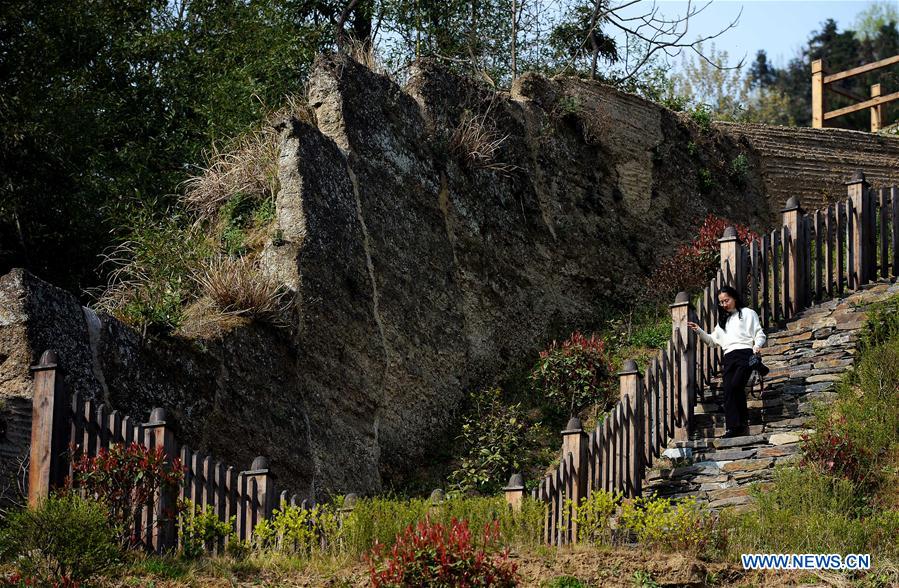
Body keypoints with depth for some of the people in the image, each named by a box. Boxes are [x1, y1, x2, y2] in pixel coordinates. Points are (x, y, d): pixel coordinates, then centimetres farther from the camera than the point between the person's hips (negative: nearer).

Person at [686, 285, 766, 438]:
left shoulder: (748, 313, 15)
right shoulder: (723, 321, 31)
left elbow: (760, 335, 8)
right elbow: (713, 341, 27)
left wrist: (757, 345, -13)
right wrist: (699, 331, 14)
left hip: (745, 353, -5)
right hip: (729, 358, 5)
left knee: (735, 386, -26)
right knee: (728, 392, -13)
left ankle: (742, 423, -19)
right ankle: (733, 427, -20)